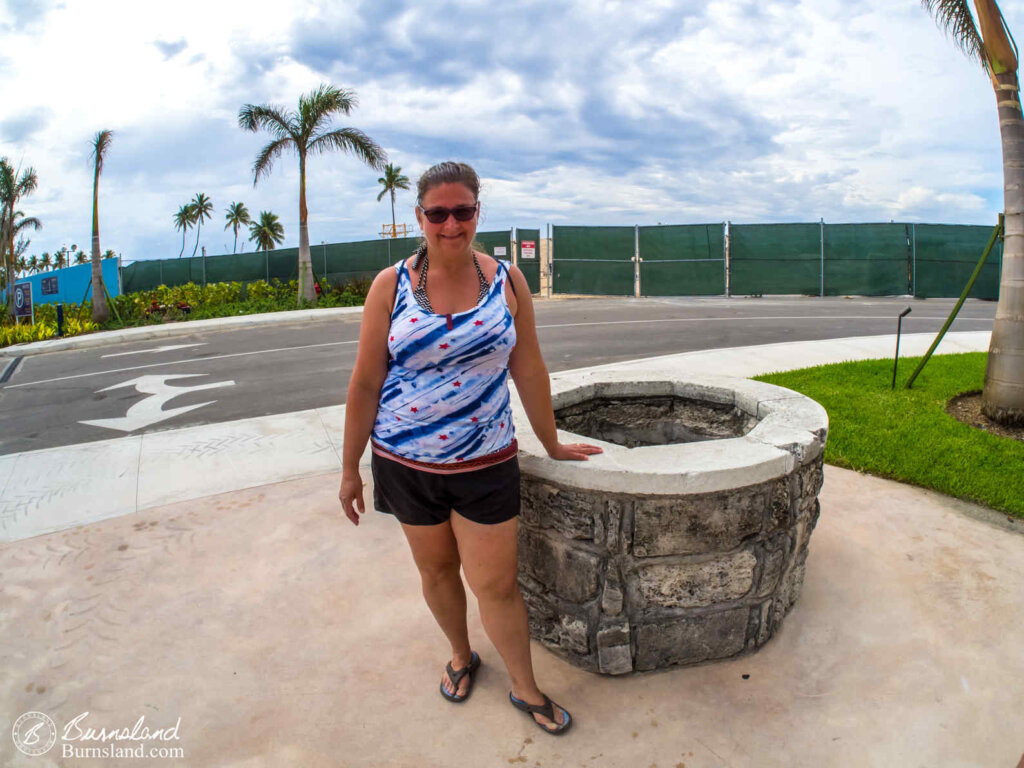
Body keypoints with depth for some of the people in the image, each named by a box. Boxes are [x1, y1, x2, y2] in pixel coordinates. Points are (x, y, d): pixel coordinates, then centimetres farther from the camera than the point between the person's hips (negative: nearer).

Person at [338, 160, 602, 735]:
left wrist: (552, 444, 10)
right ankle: (461, 656, 47)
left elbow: (529, 370, 3)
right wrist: (350, 468, 1)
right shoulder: (392, 285, -6)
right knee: (436, 570, 19)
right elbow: (366, 384, -3)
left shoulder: (506, 279, -3)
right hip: (405, 462, 1)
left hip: (486, 464, 0)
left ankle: (526, 689, 31)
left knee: (498, 584, 6)